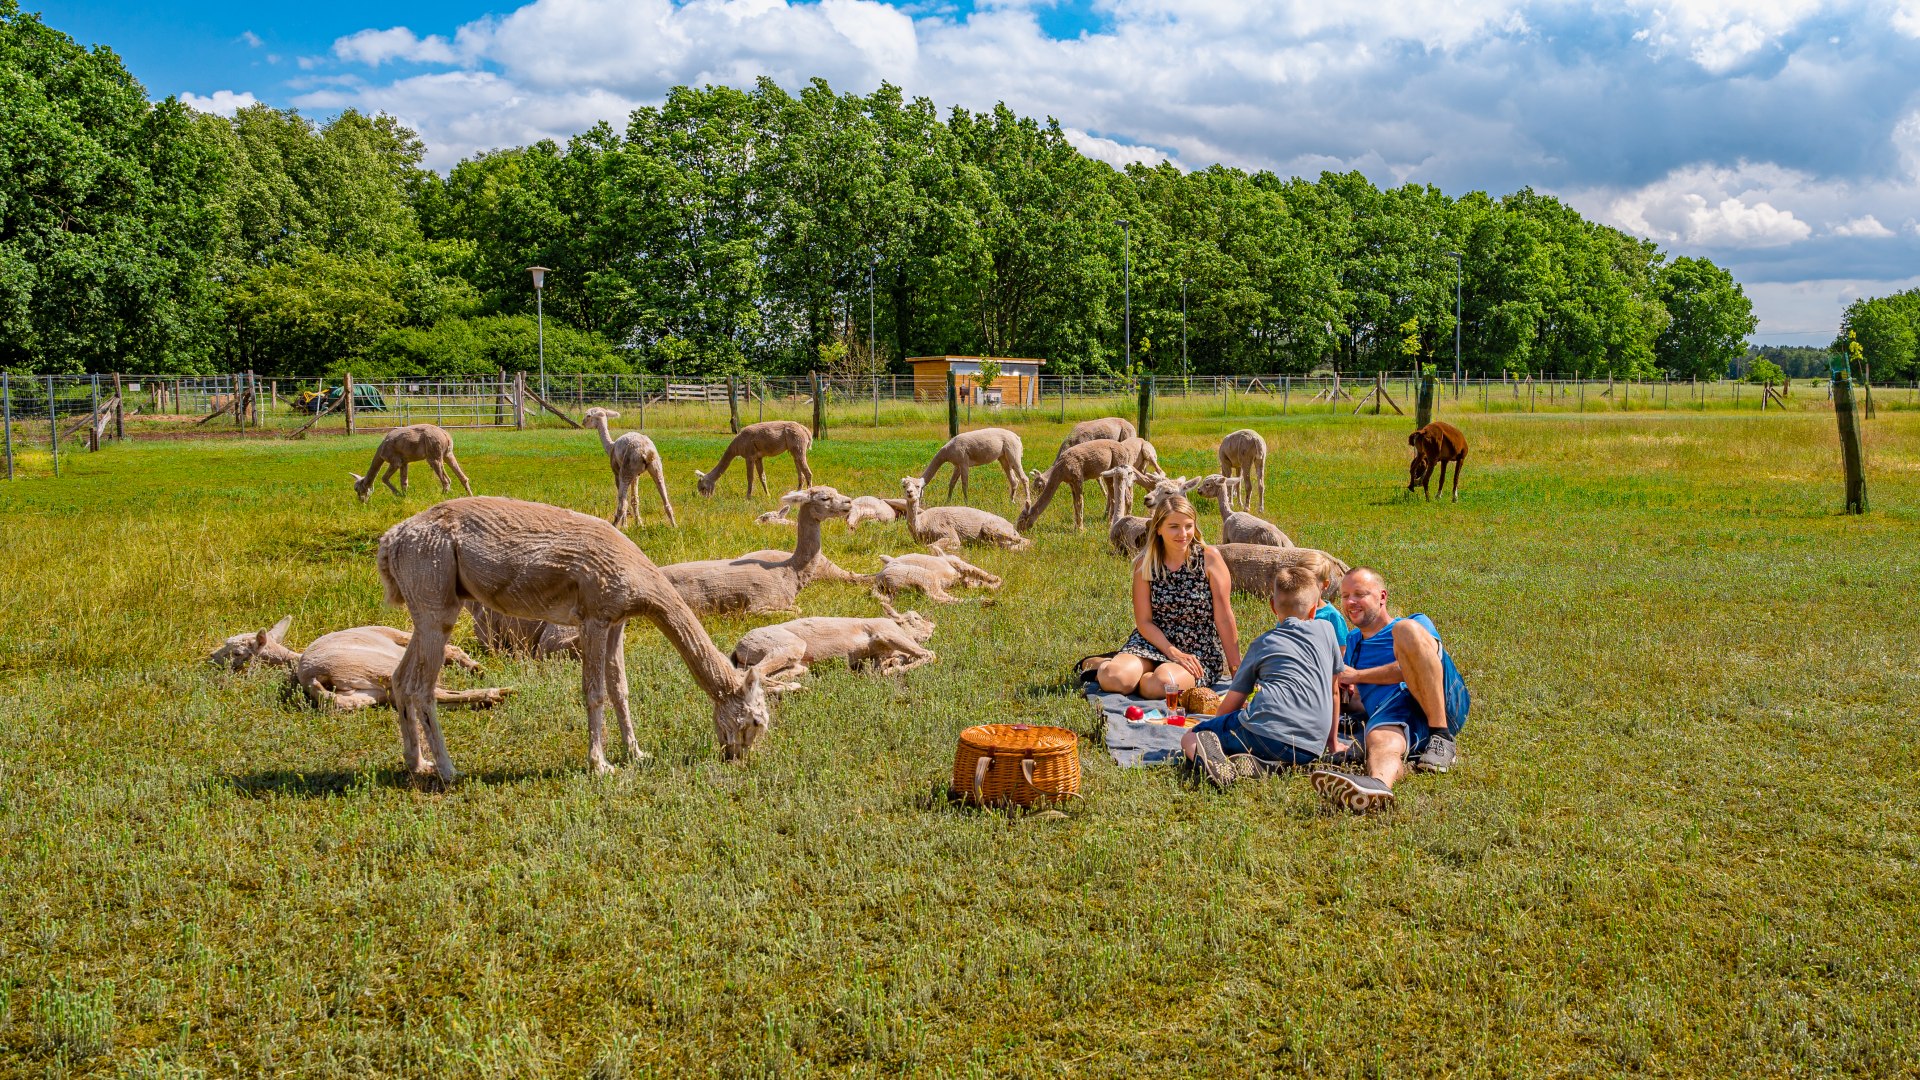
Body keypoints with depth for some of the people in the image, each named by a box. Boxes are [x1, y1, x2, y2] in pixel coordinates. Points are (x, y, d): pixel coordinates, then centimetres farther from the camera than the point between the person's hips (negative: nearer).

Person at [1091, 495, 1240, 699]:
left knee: (1161, 684, -35)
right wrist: (1174, 653, -16)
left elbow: (1224, 619, -8)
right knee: (1115, 679, -28)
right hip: (1153, 642, 2)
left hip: (1200, 652, -2)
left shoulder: (1209, 558, -8)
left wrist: (1236, 669, -8)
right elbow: (1144, 621, -2)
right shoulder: (1145, 564, -1)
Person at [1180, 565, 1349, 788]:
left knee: (1190, 738, 13)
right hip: (1311, 748, 2)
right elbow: (1333, 692, 26)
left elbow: (1231, 704, 18)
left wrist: (1218, 725, 39)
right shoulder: (1325, 629, 19)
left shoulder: (1262, 643, 17)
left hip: (1266, 730, -2)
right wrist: (1332, 742, 38)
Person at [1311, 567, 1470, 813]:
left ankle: (1442, 738, -28)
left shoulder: (1416, 624, 22)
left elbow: (1413, 667, 0)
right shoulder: (1351, 643, 36)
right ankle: (1378, 784, -76)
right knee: (1380, 741, -36)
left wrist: (1356, 676, 5)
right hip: (1390, 714, 2)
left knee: (1406, 630, -24)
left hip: (1443, 705, -2)